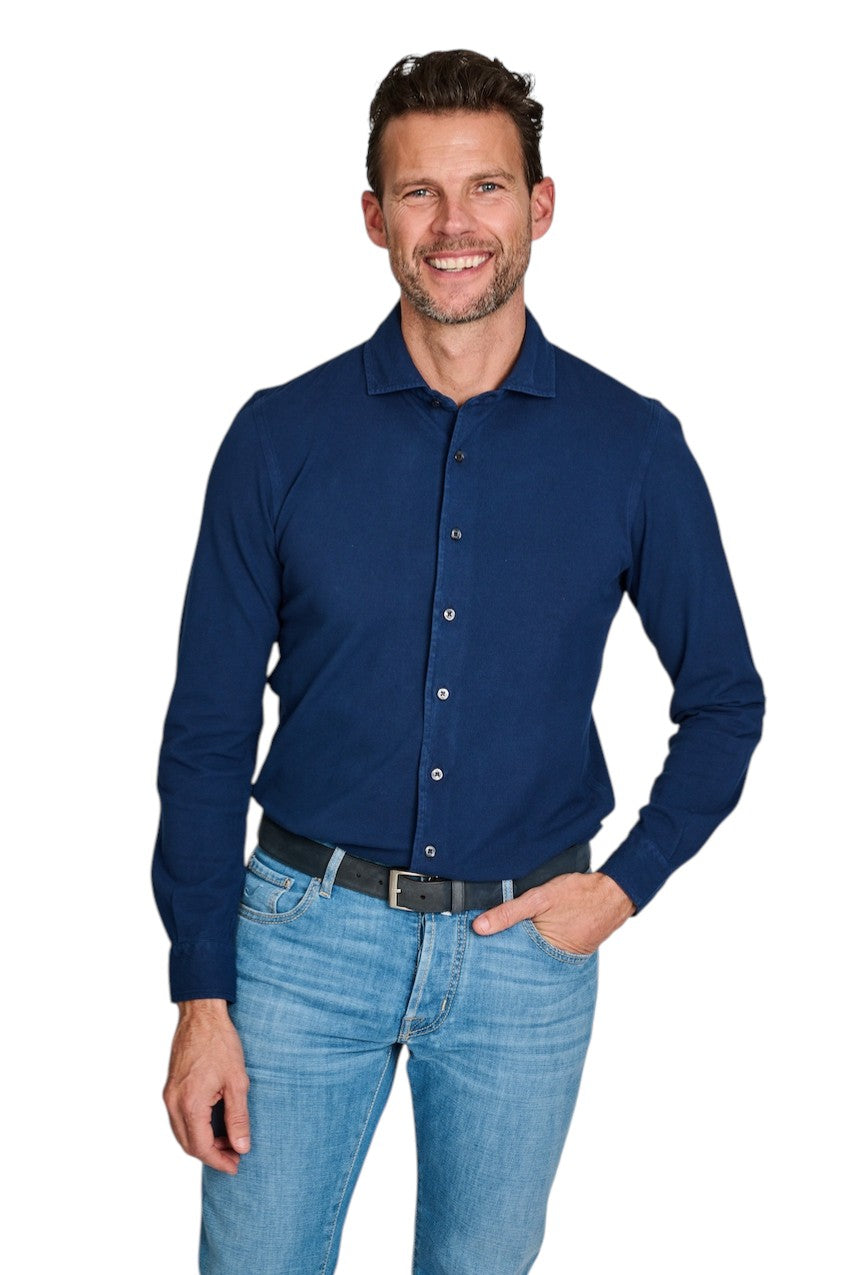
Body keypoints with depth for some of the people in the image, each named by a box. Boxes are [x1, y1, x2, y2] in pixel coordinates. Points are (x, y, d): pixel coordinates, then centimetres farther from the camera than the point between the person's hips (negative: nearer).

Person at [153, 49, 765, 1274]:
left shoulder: (633, 445, -3)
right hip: (308, 931, 0)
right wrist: (202, 997, -6)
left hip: (527, 947, 1)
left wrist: (627, 883, -5)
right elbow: (209, 727, -3)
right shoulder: (281, 436, -5)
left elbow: (724, 701, 7)